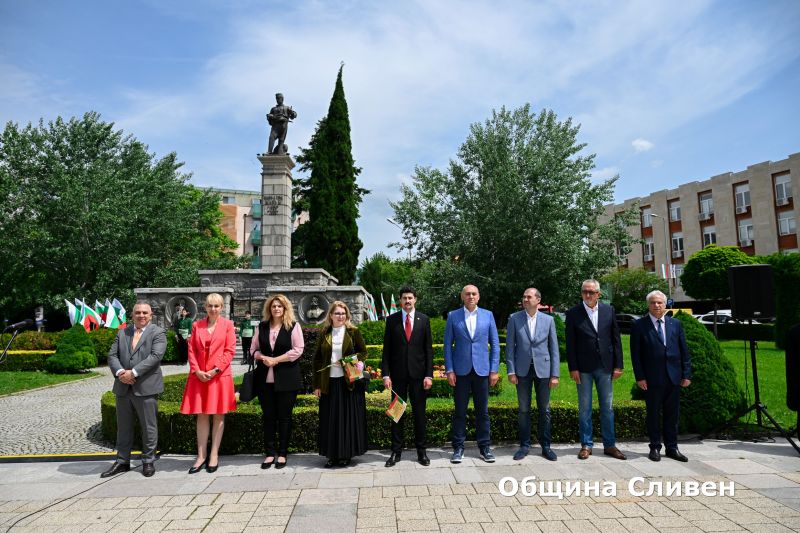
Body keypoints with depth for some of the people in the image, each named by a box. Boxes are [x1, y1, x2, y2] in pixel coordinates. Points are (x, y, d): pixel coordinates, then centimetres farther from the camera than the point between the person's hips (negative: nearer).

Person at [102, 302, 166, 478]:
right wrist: (119, 372, -11)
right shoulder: (122, 333, 14)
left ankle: (148, 462, 16)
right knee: (123, 427, 14)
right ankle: (122, 462, 26)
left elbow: (155, 356, -15)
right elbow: (112, 355, 7)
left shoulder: (158, 333, -2)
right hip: (123, 387, 5)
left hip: (146, 387, -5)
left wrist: (133, 372, -19)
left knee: (148, 427, 3)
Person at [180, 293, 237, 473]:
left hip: (220, 376, -3)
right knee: (201, 416, 7)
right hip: (199, 376, 3)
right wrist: (197, 371, -8)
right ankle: (201, 456, 14)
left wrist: (215, 370, -12)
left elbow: (230, 350, -5)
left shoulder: (227, 325, 0)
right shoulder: (197, 325, 9)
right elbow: (191, 350, 6)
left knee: (218, 415, 4)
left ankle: (214, 455, 12)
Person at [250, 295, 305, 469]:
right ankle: (270, 453, 18)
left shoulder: (293, 326, -1)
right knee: (268, 416, 7)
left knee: (284, 416, 4)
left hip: (286, 378, -3)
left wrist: (276, 359, -12)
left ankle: (282, 453, 15)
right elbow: (254, 349, 11)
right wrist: (263, 357, -10)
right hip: (265, 378, 3)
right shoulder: (261, 326, 10)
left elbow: (298, 350, -9)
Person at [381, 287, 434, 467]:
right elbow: (386, 349, 2)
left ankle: (421, 451, 19)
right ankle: (396, 451, 17)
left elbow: (428, 349, 3)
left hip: (418, 373, 0)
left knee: (419, 412, 7)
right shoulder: (392, 320, 2)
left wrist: (429, 375, -4)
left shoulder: (424, 320, 3)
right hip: (398, 373, 0)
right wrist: (385, 374, -5)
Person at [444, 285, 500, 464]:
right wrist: (449, 370, -4)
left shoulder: (488, 315, 5)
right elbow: (448, 344, 2)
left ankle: (485, 447, 20)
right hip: (461, 370, -1)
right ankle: (458, 447, 16)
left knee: (482, 411, 8)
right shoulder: (453, 316, 2)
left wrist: (494, 370, 0)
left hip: (482, 370, 1)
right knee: (460, 411, 6)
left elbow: (495, 344, 5)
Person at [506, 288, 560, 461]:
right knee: (524, 409, 7)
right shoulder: (514, 319, 1)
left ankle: (546, 446, 21)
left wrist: (555, 374, -2)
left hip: (543, 369, 1)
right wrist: (511, 371, -6)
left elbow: (554, 348, 3)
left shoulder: (548, 320, 3)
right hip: (523, 370, 0)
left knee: (544, 410, 8)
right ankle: (524, 445, 19)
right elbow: (510, 347, 0)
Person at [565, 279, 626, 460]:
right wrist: (573, 368, -7)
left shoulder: (609, 311, 4)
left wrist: (618, 365, 2)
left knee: (607, 407, 10)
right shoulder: (573, 313, -3)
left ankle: (609, 445, 20)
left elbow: (616, 339, 5)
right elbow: (570, 344, -3)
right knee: (584, 408, 6)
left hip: (605, 366, 2)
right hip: (584, 368, -2)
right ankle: (586, 445, 16)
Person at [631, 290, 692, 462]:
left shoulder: (676, 324, 9)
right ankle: (655, 447, 16)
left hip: (674, 377, 3)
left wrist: (687, 374, 3)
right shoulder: (639, 325, -2)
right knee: (653, 414, 6)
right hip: (652, 379, -3)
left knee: (672, 415, 11)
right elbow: (635, 354, -4)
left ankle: (672, 448, 22)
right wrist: (639, 377, -9)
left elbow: (684, 350, 10)